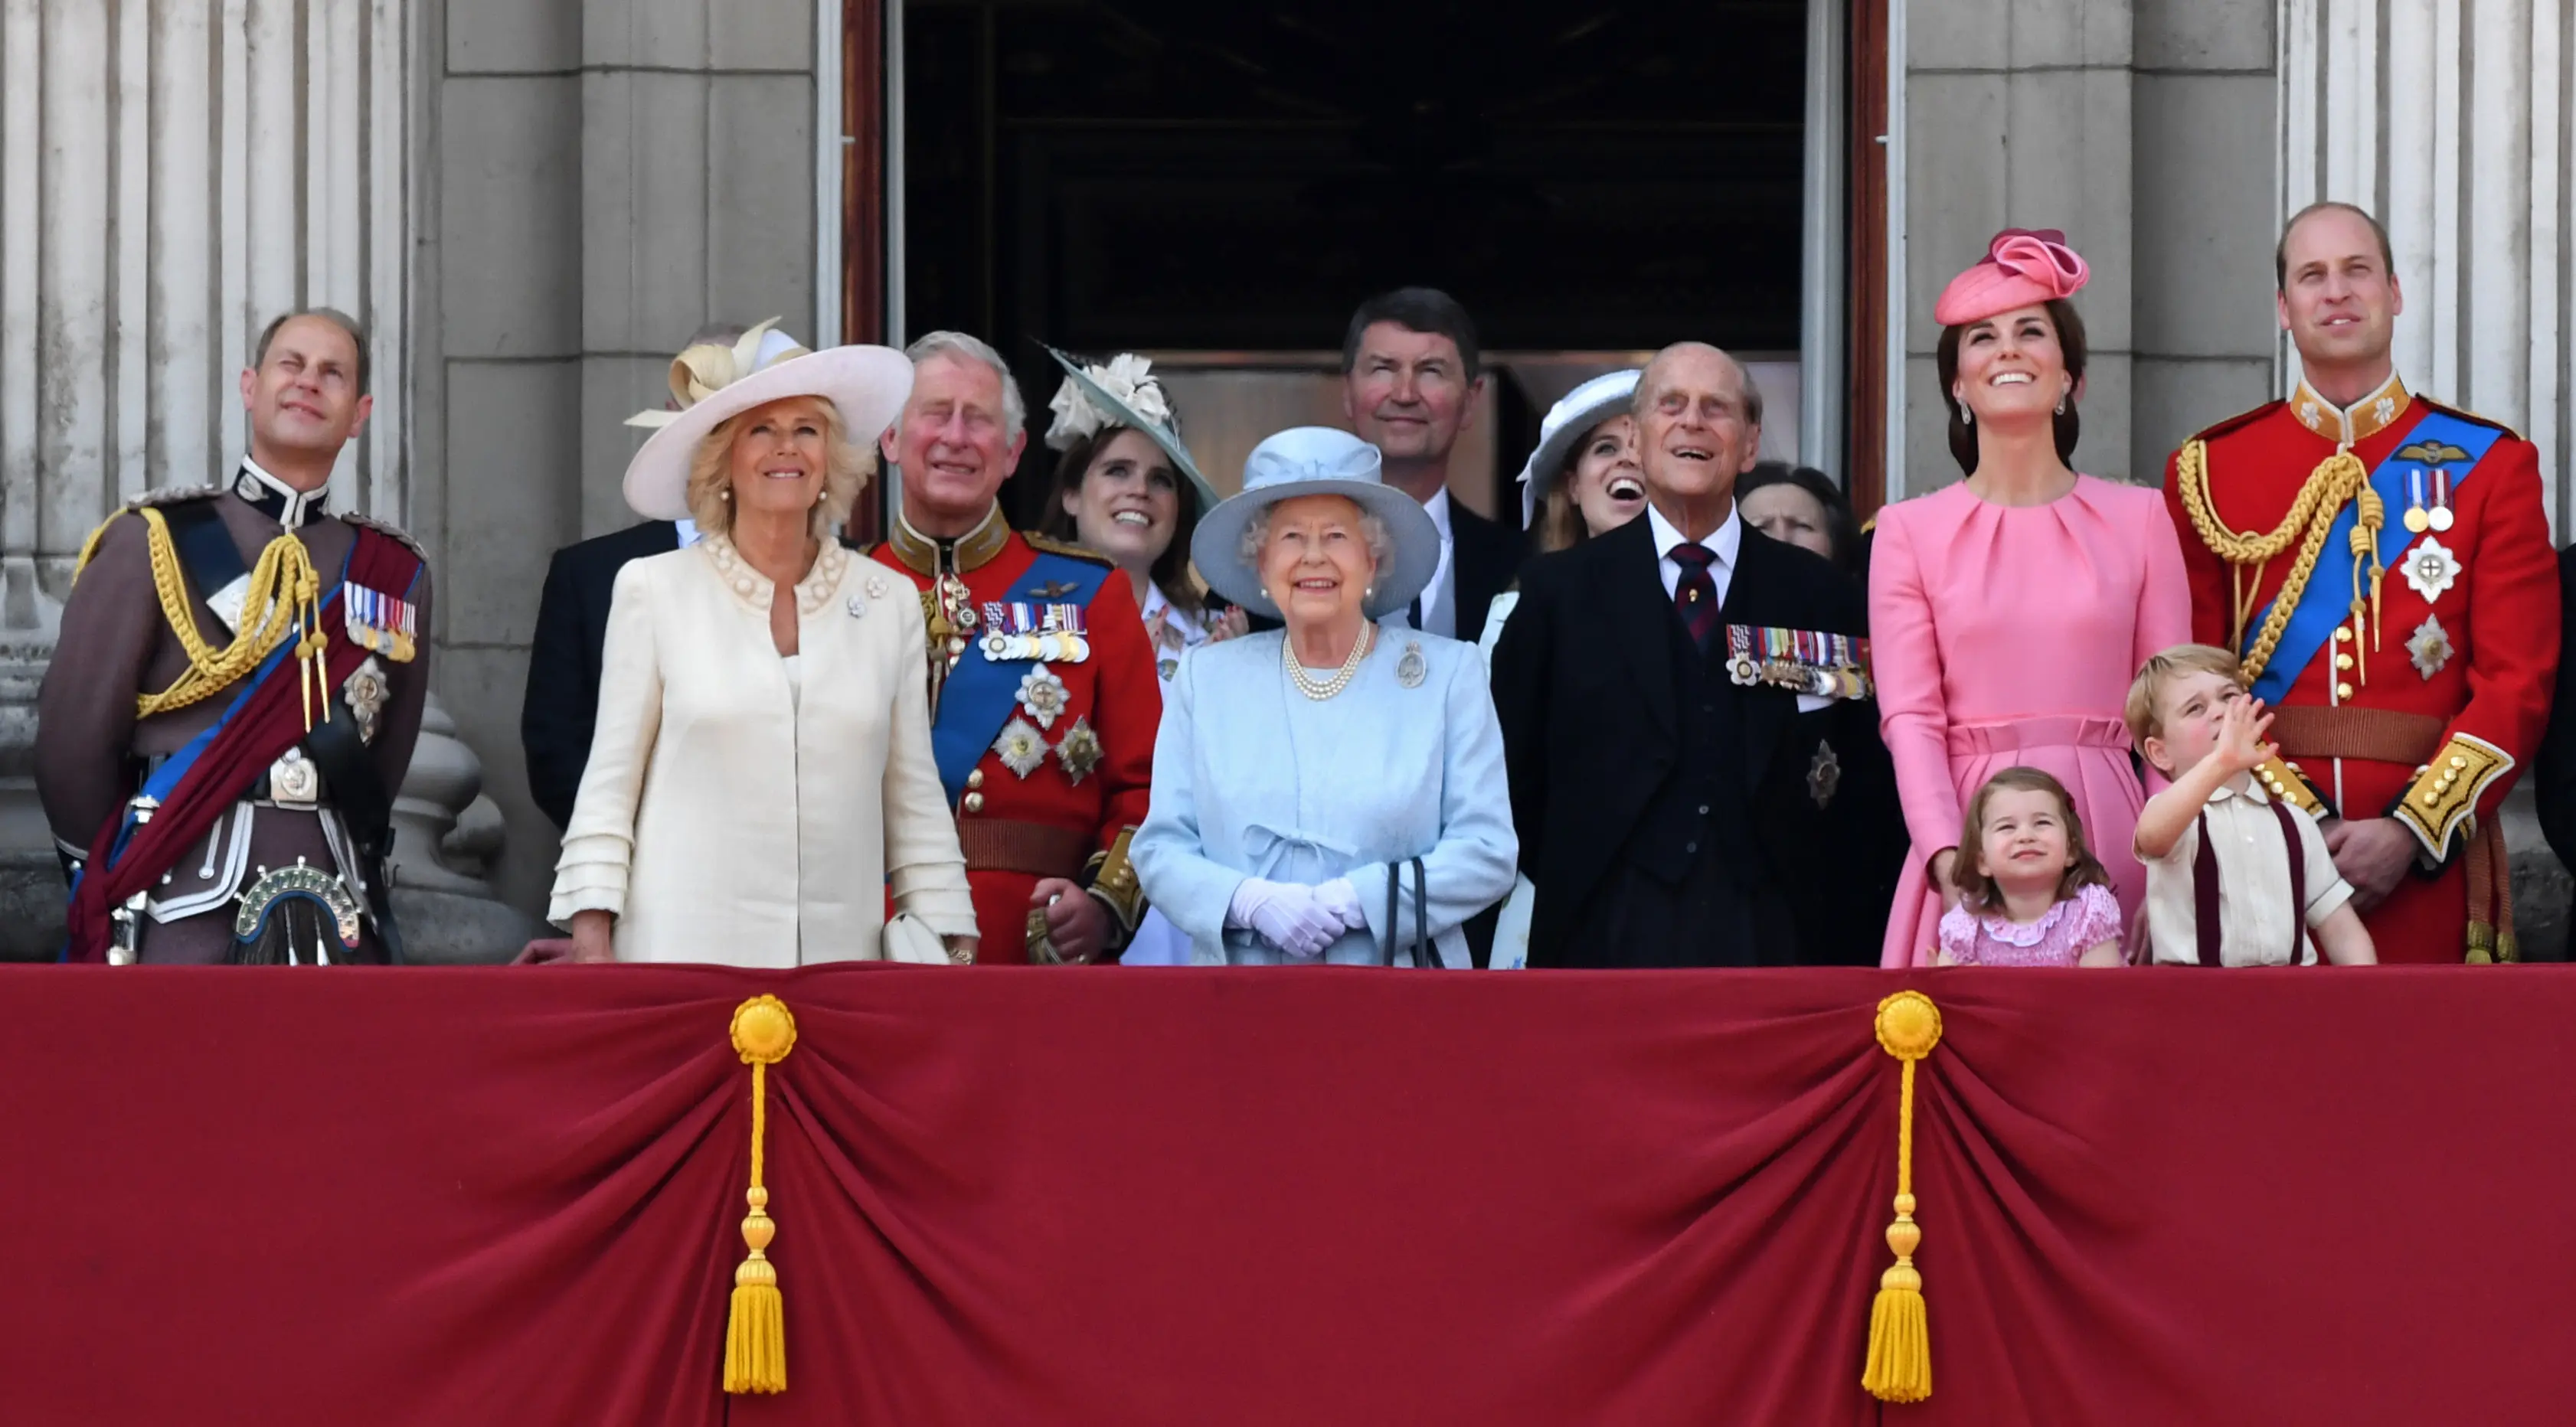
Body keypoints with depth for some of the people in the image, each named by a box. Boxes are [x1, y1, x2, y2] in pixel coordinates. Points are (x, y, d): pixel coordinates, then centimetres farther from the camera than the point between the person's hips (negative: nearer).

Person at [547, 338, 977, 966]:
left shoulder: (888, 603, 9)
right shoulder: (654, 590, 4)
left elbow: (915, 803, 12)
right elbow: (607, 788, 4)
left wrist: (955, 954, 6)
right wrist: (591, 944, -4)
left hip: (839, 954, 2)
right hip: (683, 954, -2)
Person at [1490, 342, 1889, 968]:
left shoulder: (1820, 598, 10)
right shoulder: (1558, 589, 9)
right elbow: (1516, 772, 10)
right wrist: (1570, 886, 5)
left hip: (1771, 940, 1)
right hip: (1607, 941, -1)